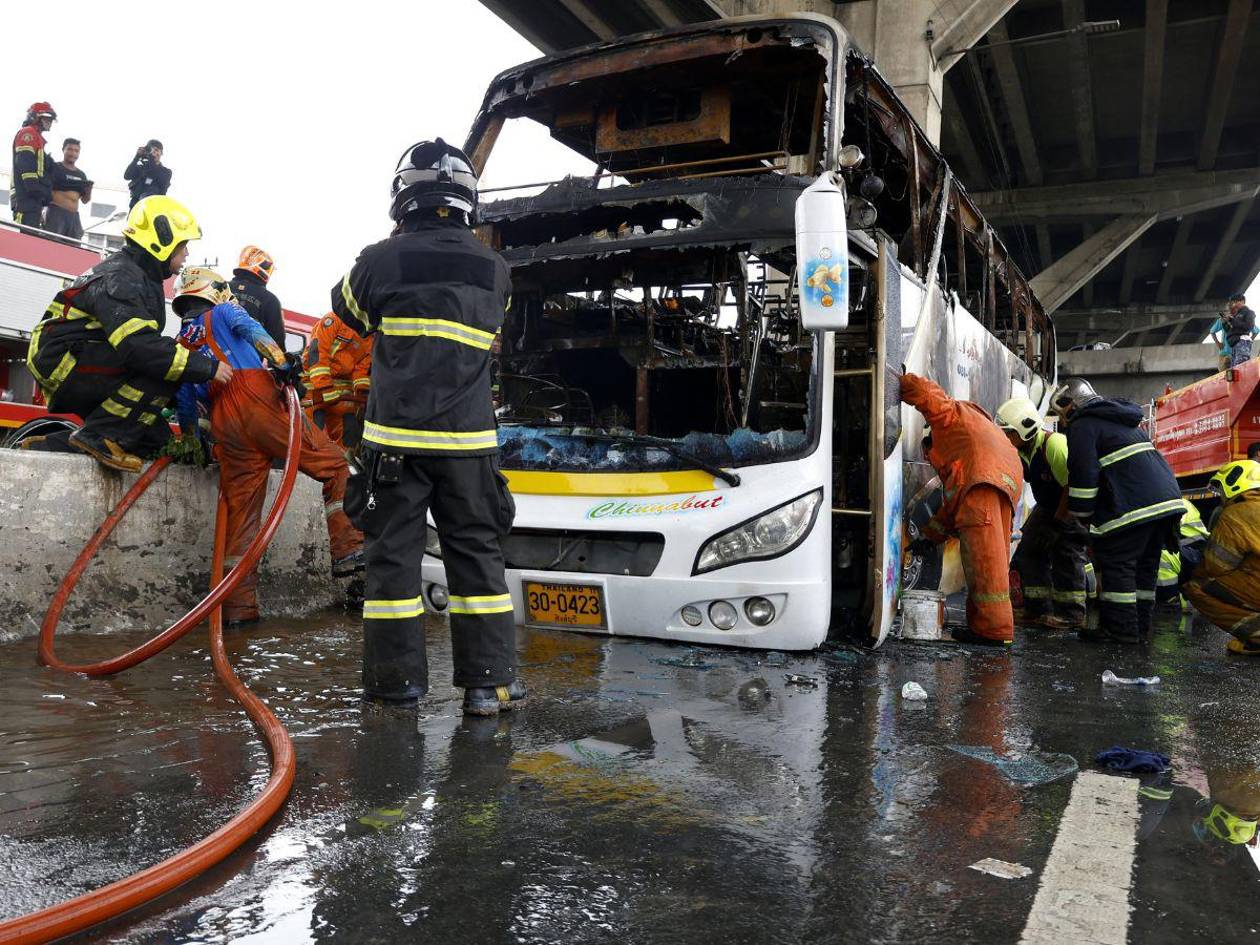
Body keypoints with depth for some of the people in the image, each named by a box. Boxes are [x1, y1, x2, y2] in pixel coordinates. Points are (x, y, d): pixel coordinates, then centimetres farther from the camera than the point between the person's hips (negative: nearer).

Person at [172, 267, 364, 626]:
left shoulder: (179, 345, 33)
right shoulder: (222, 312, 18)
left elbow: (184, 401, 32)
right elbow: (251, 329, -5)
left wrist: (194, 446, 40)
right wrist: (282, 364, -19)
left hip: (222, 423, 6)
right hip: (254, 398, -6)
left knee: (240, 508, 7)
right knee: (333, 465, -3)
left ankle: (238, 607, 6)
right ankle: (347, 549, -18)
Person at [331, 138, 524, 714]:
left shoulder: (382, 261, -5)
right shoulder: (494, 270, 4)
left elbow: (349, 309, 14)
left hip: (396, 437, -2)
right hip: (469, 439, 2)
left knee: (393, 553, 7)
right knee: (477, 553, 8)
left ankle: (396, 679, 12)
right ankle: (490, 680, 10)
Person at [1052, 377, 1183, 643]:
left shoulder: (1083, 426, -3)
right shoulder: (1121, 419, 27)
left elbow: (1083, 474, -10)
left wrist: (1081, 514, 0)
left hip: (1134, 506, -9)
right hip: (1167, 499, 9)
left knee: (1115, 563, -2)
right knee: (1144, 565, 14)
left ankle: (1121, 628, -1)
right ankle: (1140, 625, 19)